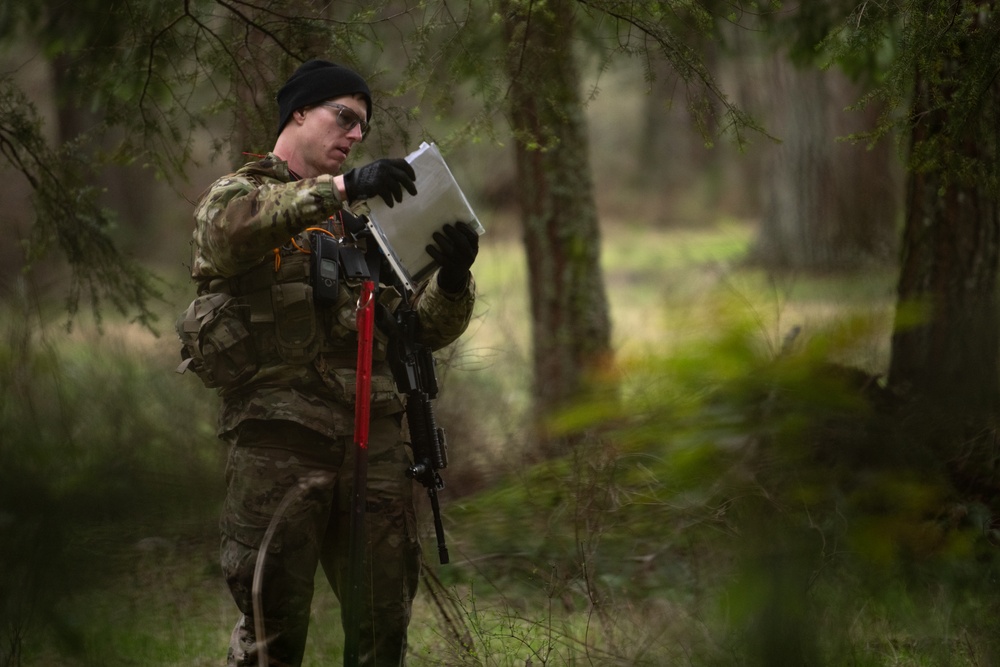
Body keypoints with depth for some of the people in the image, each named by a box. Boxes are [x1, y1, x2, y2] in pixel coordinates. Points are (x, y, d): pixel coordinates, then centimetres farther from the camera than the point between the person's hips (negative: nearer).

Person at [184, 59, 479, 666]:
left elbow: (425, 330, 18)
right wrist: (337, 188, -32)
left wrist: (453, 281, -5)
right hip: (280, 439, -5)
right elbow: (229, 228, -22)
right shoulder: (238, 194, 6)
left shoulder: (364, 220, 23)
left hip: (375, 440, 5)